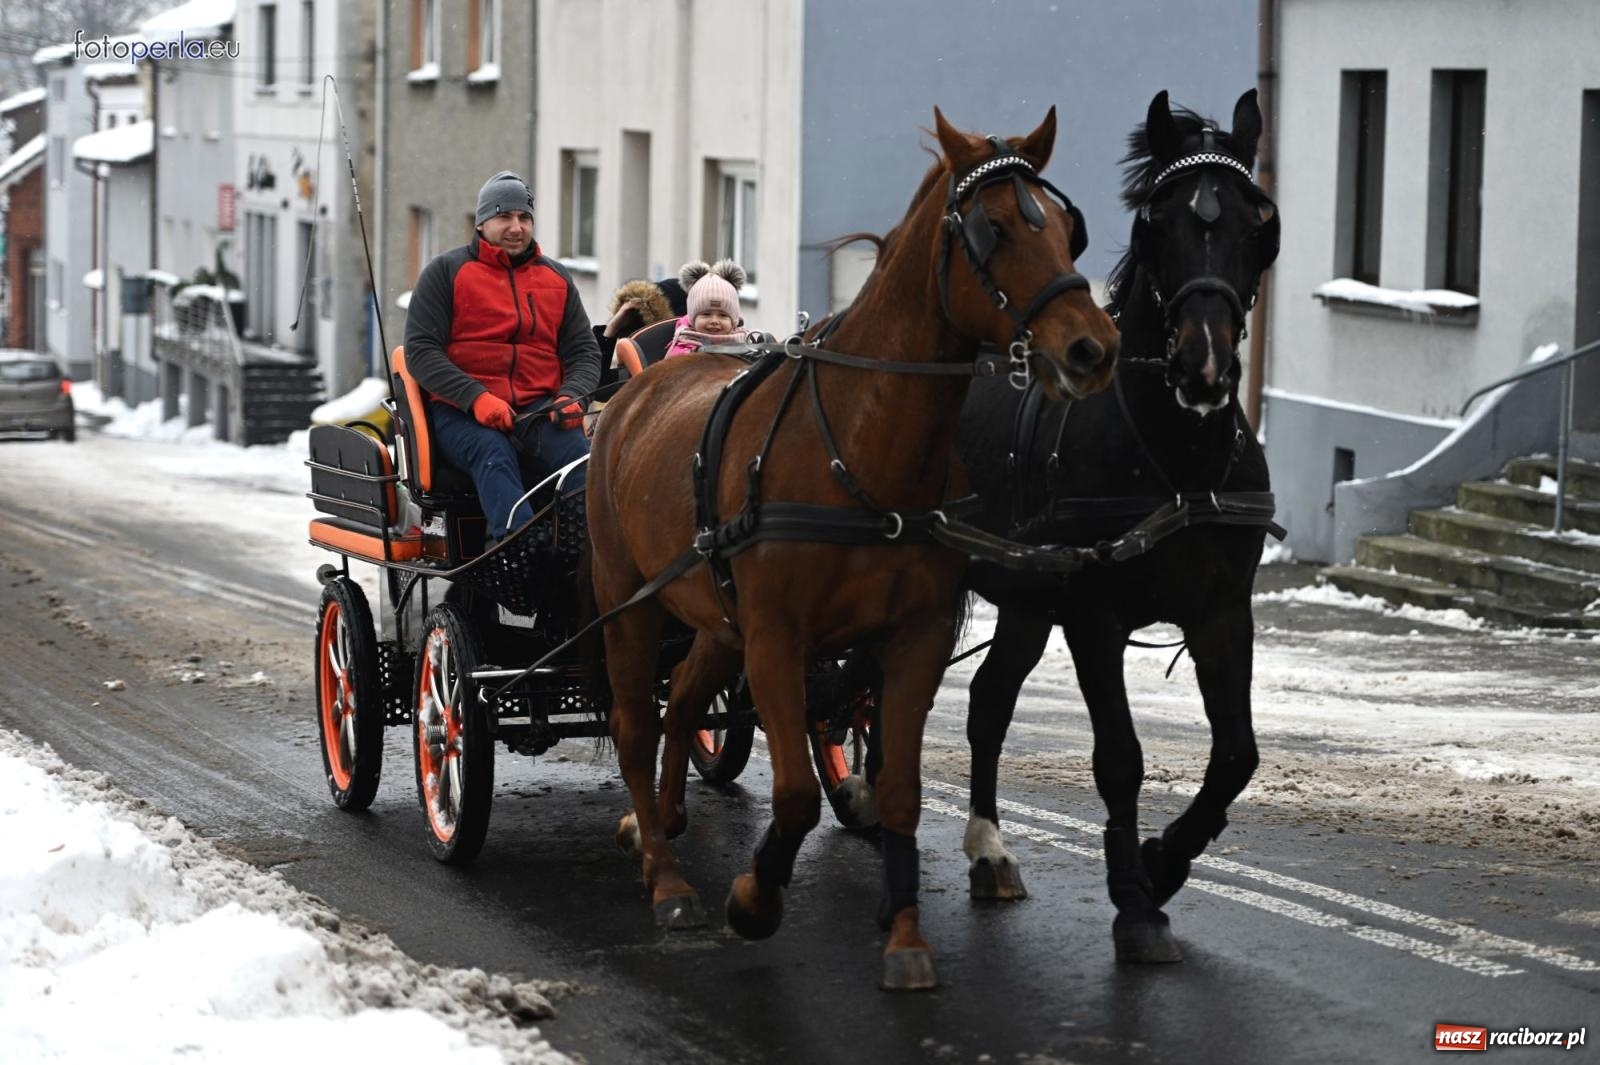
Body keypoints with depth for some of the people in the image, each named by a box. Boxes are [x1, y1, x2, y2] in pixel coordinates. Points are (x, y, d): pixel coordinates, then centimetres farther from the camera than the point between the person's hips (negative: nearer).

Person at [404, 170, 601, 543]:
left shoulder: (557, 278, 20)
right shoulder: (446, 272, 8)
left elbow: (585, 351, 21)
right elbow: (420, 350, -1)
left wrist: (570, 396, -4)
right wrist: (476, 398, -16)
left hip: (540, 409, 3)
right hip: (460, 411, -3)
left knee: (578, 453, -29)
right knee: (493, 454, -36)